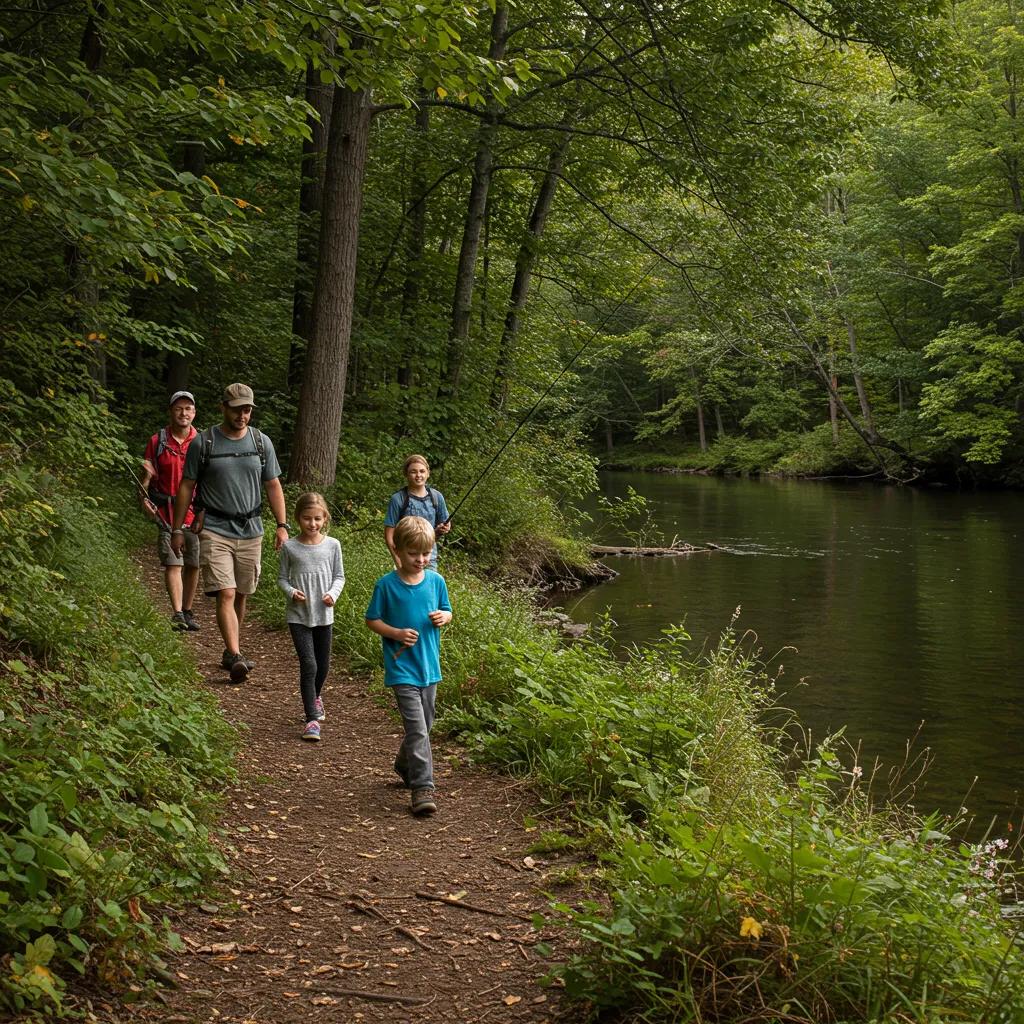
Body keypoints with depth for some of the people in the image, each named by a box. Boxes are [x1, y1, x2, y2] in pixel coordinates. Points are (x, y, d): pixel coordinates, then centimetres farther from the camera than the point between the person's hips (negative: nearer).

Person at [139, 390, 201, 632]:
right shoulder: (157, 441, 2)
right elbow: (146, 476, 3)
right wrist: (143, 498, -14)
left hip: (195, 512, 2)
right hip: (166, 512, -2)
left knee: (193, 565, 8)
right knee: (173, 563, -10)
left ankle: (187, 612, 21)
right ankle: (177, 615, -14)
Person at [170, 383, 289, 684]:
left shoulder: (261, 442, 7)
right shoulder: (203, 443, -2)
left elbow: (273, 486, 11)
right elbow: (186, 487, 4)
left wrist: (282, 526, 4)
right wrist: (177, 529, 4)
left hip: (250, 531, 4)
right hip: (215, 530, -3)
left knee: (241, 596, 11)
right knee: (226, 594, -14)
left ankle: (230, 652, 26)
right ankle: (236, 657, -21)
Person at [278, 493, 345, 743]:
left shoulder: (332, 545, -2)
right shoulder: (289, 547, -4)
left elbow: (339, 576, 6)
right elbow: (282, 577, 3)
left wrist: (333, 594, -13)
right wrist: (291, 591, -16)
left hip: (323, 615, 2)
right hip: (298, 615, -2)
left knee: (323, 665, 15)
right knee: (308, 664, -12)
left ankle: (315, 697, 46)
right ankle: (312, 719, -7)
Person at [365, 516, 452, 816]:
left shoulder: (436, 581, 1)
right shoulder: (386, 584, -10)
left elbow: (447, 611, 14)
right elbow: (372, 620, -2)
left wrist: (443, 617, -10)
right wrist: (397, 633, -18)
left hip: (430, 666, 5)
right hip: (402, 668, -5)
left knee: (424, 725, 19)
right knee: (417, 728, -13)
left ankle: (405, 765, 43)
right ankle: (422, 788, -10)